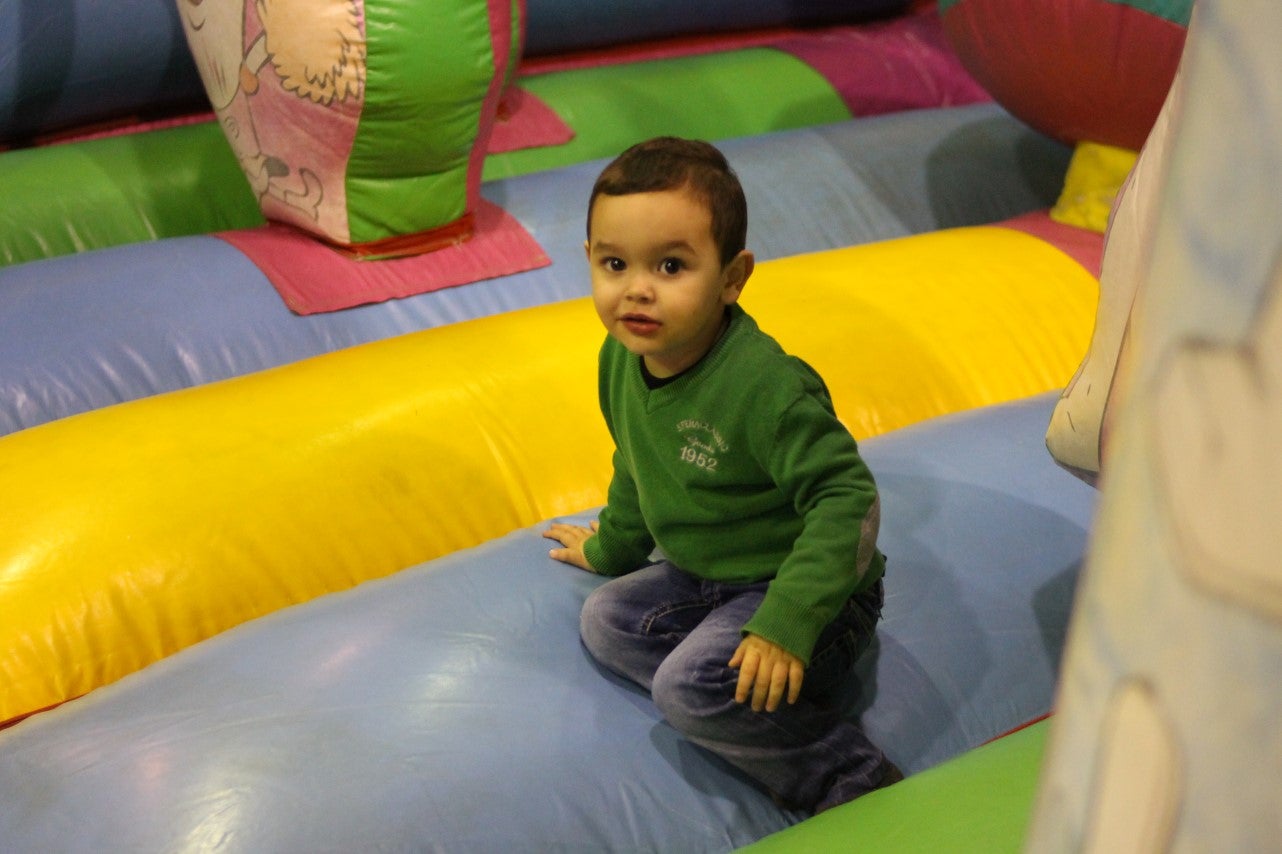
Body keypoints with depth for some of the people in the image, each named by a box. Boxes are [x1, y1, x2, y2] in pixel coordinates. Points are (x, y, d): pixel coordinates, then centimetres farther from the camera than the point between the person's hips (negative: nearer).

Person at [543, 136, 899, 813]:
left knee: (688, 686, -23)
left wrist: (786, 622, -35)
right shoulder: (621, 358, -6)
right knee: (606, 620, 3)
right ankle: (760, 718, -9)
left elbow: (848, 500, -29)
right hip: (705, 577, 9)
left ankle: (854, 779, -10)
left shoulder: (764, 385, -31)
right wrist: (610, 547, 30)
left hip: (803, 585, -9)